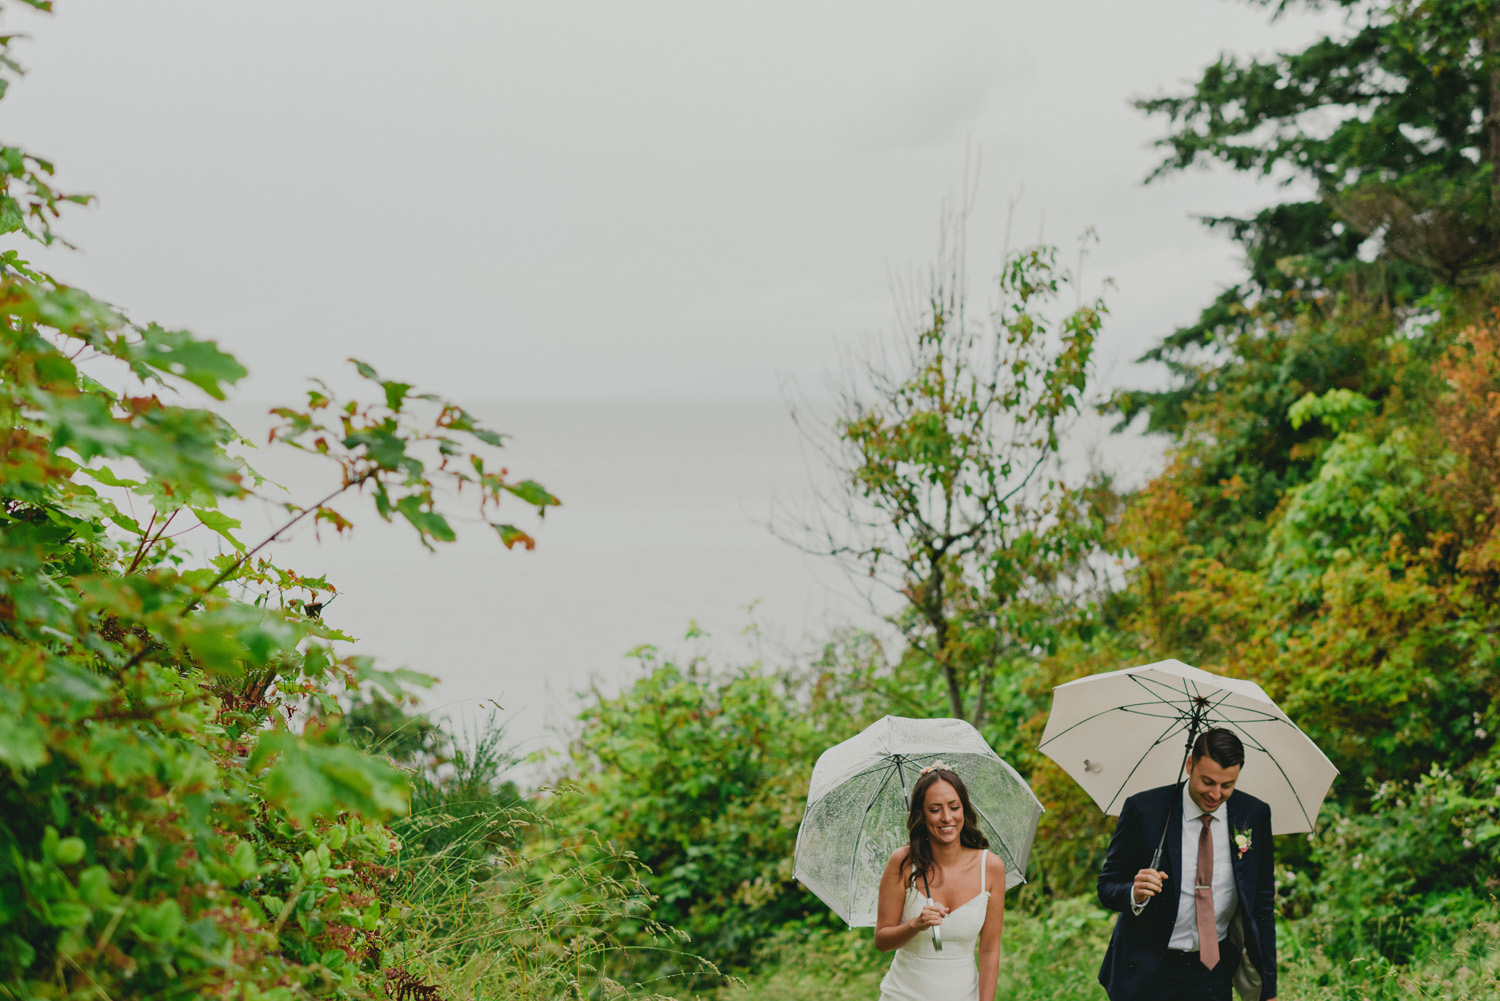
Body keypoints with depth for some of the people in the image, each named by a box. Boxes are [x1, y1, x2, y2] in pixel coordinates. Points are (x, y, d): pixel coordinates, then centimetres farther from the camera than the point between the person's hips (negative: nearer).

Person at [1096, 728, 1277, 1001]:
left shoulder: (1254, 815, -3)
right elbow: (1107, 888, -6)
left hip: (1214, 971, 2)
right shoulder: (1142, 810, -12)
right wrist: (1135, 894, -30)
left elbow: (1262, 904, 5)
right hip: (1147, 974, -2)